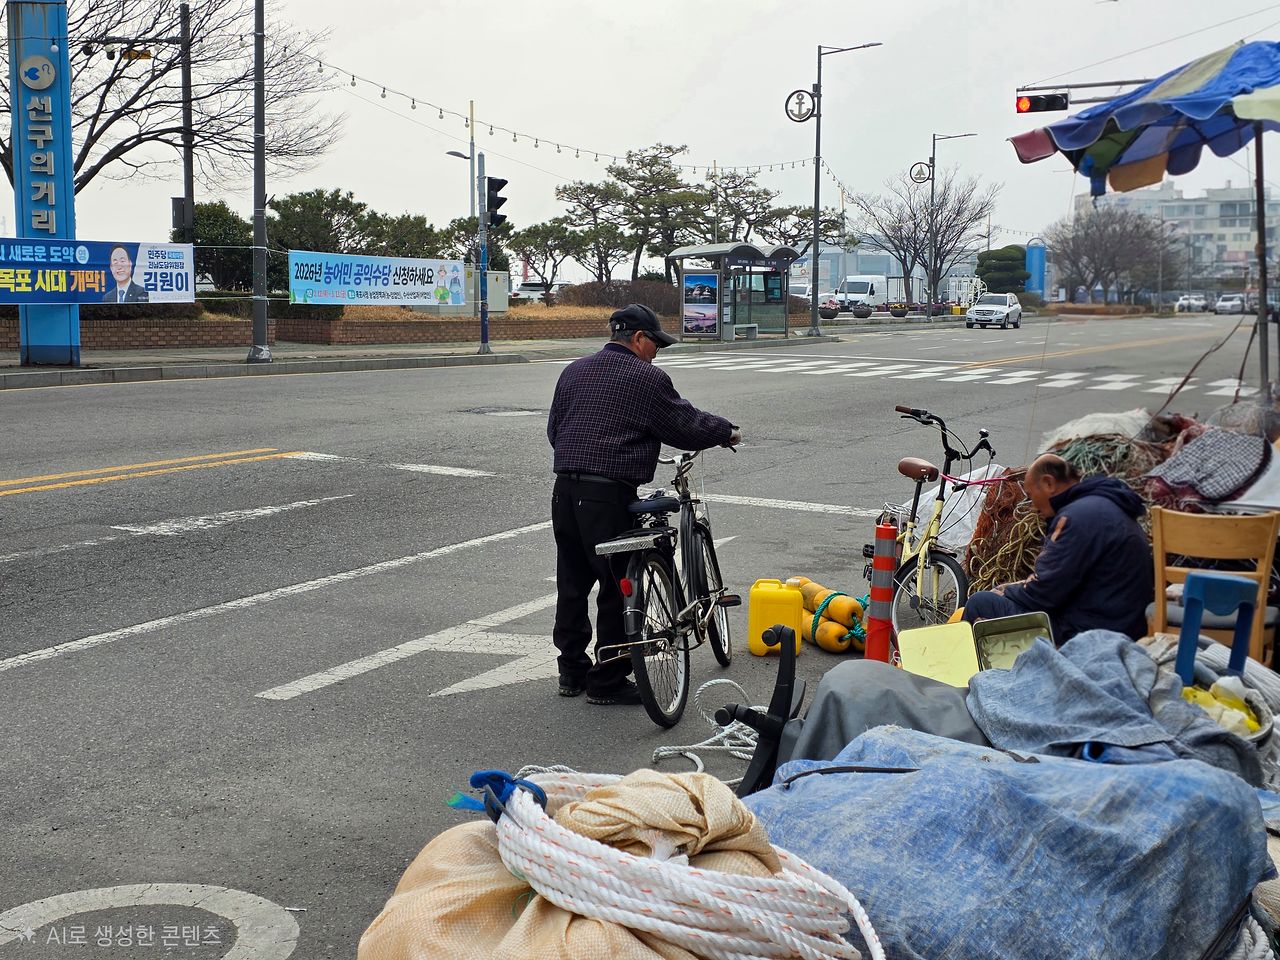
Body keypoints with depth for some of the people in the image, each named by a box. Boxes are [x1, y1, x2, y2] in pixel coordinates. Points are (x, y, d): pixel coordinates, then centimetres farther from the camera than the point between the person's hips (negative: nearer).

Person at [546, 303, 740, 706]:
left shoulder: (574, 371, 15)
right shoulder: (646, 378, -6)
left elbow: (553, 429, 20)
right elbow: (686, 424, -2)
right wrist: (727, 432, 15)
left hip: (565, 490, 8)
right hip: (609, 495, -7)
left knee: (572, 583, 15)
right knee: (618, 587, 1)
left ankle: (571, 672, 24)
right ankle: (608, 681, 6)